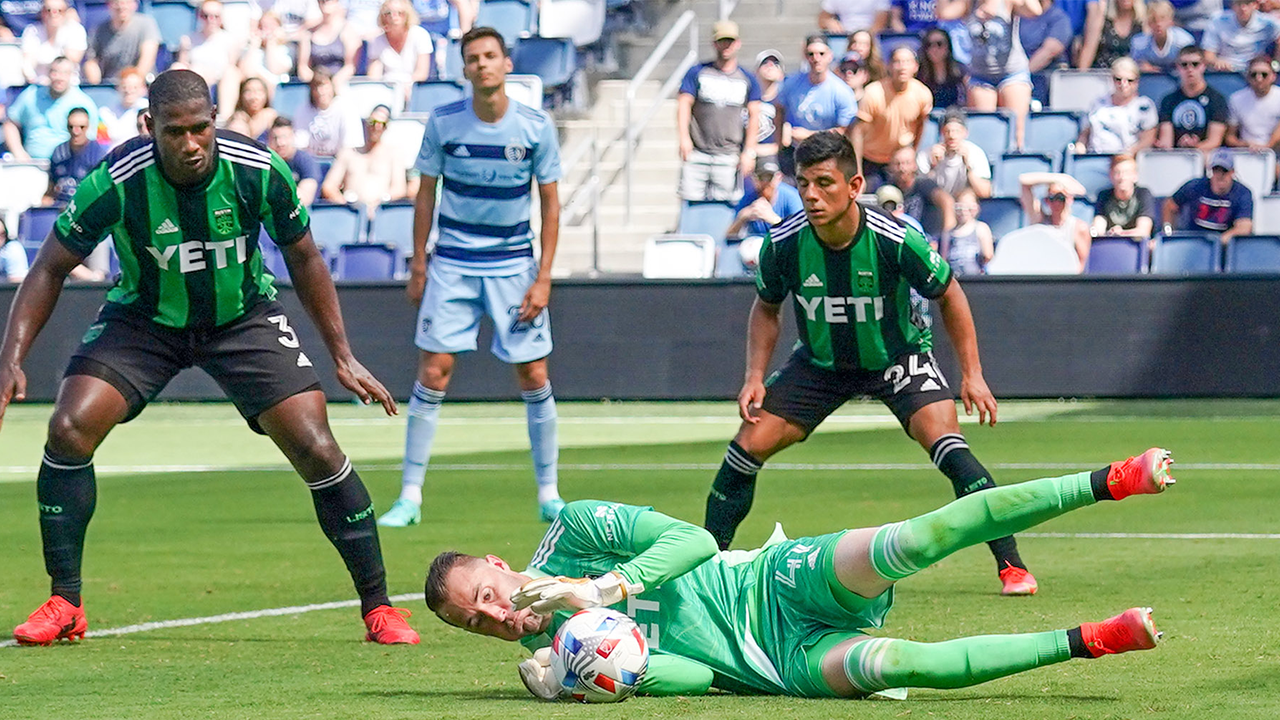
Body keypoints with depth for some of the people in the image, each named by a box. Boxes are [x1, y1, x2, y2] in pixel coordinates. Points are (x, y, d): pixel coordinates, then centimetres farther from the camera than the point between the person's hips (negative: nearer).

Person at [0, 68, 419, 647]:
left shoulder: (259, 172, -22)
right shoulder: (117, 182, -26)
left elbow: (303, 258, -4)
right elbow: (51, 268, -12)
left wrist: (342, 356, -1)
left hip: (243, 316, 0)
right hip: (143, 318, 0)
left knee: (315, 449, -14)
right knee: (69, 429, -19)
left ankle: (377, 605, 2)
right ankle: (64, 604, -5)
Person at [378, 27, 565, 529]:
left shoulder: (536, 126, -5)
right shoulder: (443, 123, -4)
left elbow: (550, 202, 1)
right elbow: (426, 193, 6)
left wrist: (543, 277, -4)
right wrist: (418, 265, 3)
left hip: (514, 265, 0)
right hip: (452, 265, 0)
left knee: (534, 377, 0)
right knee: (433, 372, -7)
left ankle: (548, 495, 15)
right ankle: (410, 496, 0)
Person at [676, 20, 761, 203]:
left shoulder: (747, 79, 10)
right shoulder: (697, 73, 8)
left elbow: (754, 116, 10)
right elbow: (684, 104, 2)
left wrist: (749, 152, 2)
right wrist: (684, 138, -12)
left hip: (729, 157, 0)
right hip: (697, 152, 0)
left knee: (723, 203, -6)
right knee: (690, 201, -7)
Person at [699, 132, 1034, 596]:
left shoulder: (894, 240, -29)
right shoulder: (784, 244, -21)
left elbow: (948, 296, -10)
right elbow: (766, 309, 2)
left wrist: (972, 374, -11)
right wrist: (755, 377, -9)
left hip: (898, 355, -3)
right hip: (819, 362, 3)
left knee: (945, 443, -24)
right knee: (749, 445, -8)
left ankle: (1012, 565, -17)